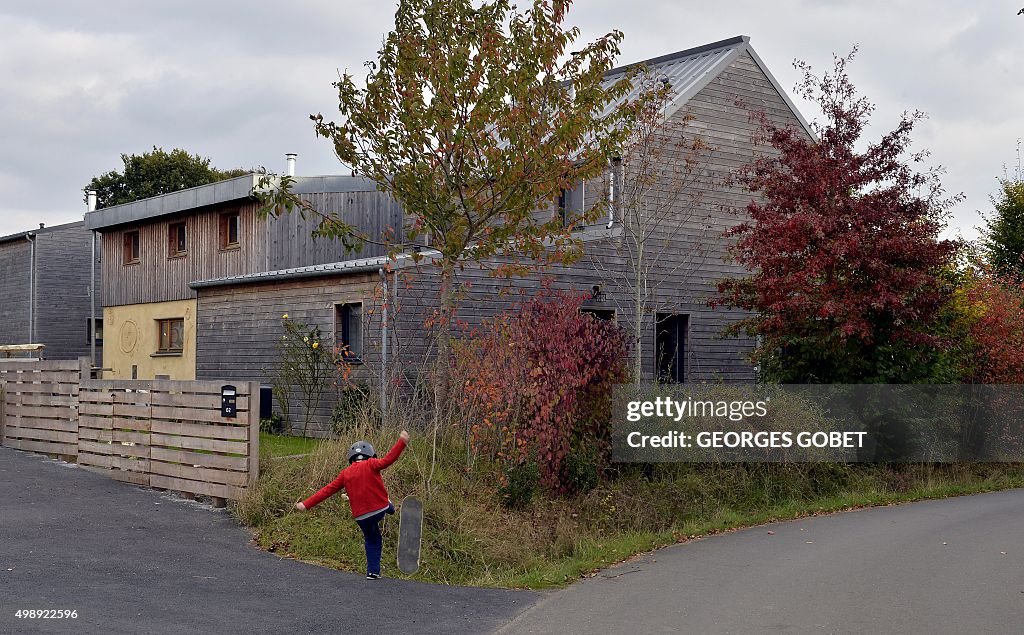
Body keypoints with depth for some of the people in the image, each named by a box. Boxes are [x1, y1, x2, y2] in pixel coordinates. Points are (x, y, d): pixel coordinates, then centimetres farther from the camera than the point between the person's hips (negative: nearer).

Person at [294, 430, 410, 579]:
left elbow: (327, 490, 5)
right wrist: (401, 442, -18)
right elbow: (388, 460, -19)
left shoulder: (345, 474, 6)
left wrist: (306, 504, 8)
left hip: (361, 516, 3)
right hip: (380, 509, -3)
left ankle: (373, 571, 18)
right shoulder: (371, 465, -3)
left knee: (372, 540, 20)